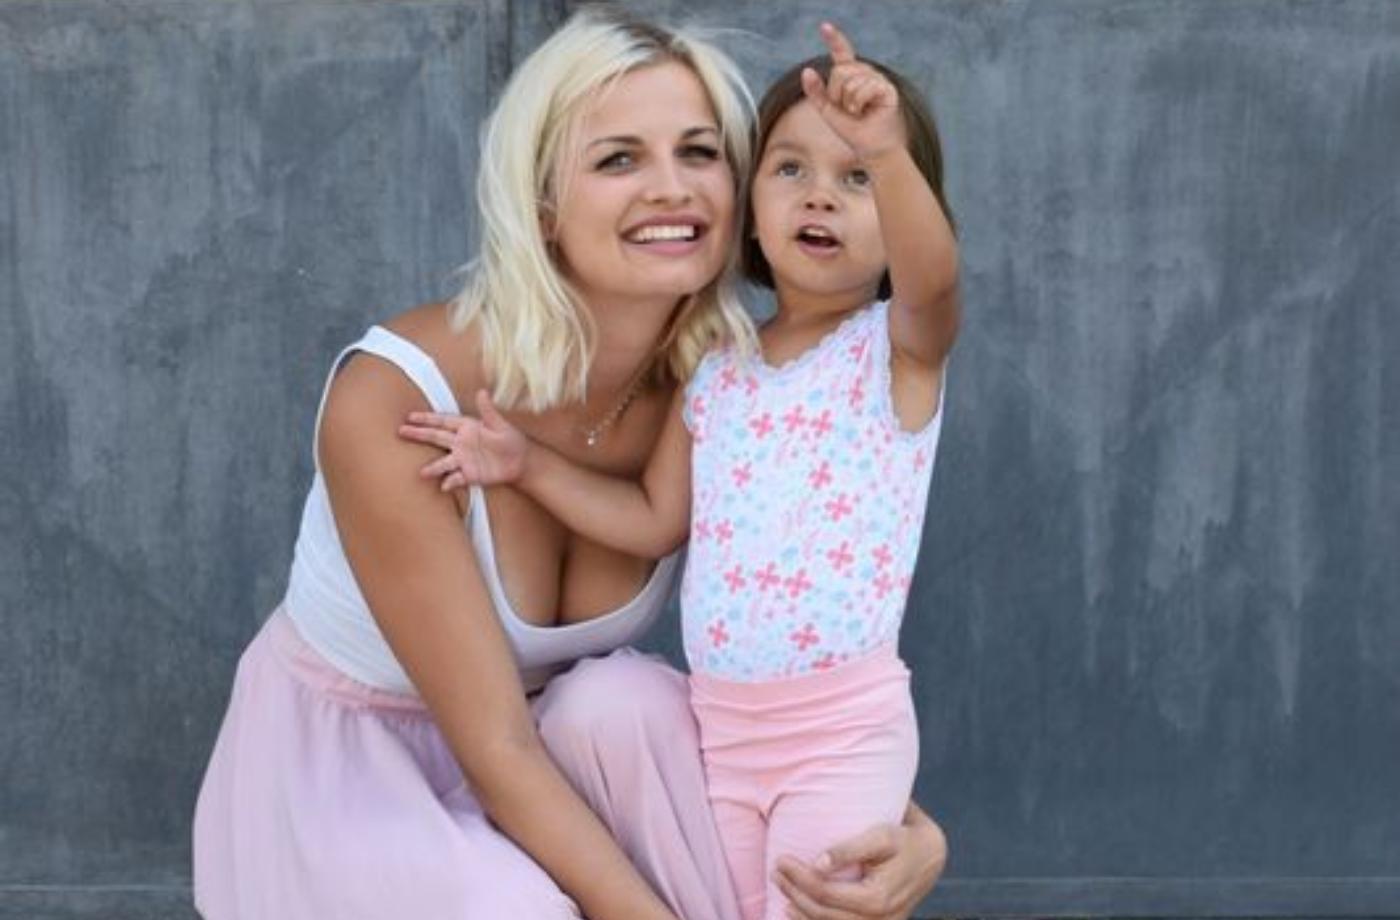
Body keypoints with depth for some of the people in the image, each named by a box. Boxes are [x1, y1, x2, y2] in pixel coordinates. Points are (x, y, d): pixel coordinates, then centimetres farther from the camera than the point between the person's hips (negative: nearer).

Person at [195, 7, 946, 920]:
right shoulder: (391, 401, -30)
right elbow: (495, 748, -29)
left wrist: (909, 829, -31)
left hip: (563, 741, 4)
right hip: (334, 769, -4)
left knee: (629, 701, -29)